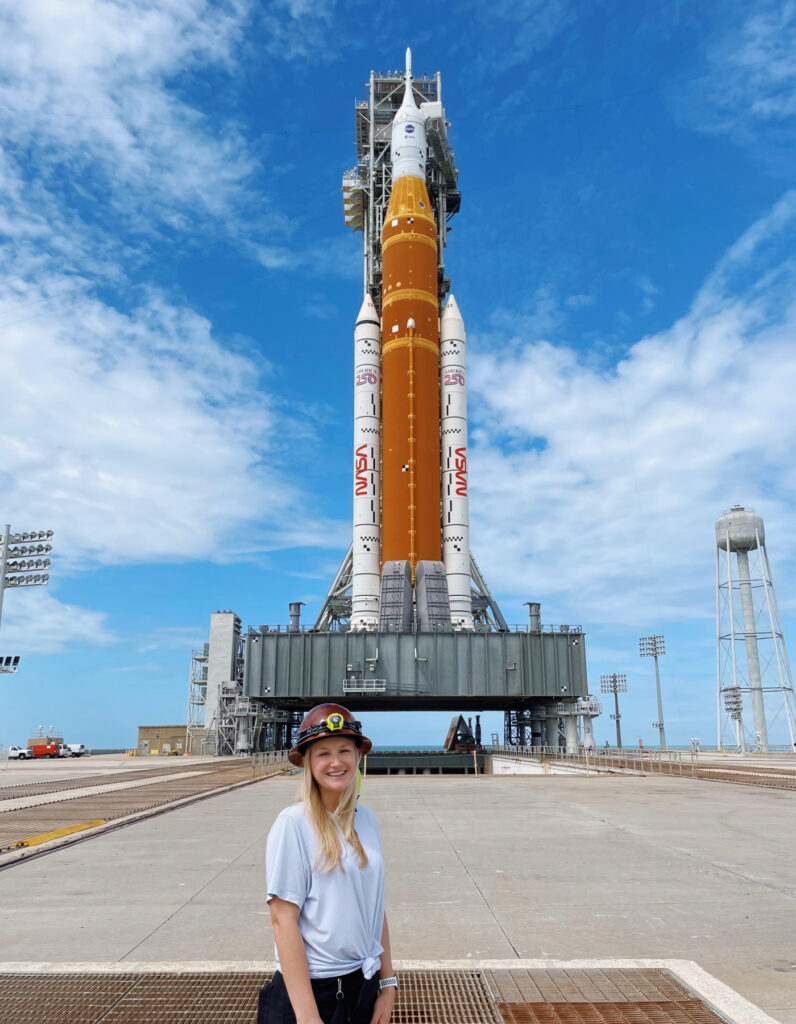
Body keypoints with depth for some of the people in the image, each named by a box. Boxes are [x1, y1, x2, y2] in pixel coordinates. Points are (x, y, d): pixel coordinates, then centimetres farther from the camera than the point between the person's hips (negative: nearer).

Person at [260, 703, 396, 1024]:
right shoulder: (293, 823, -17)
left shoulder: (367, 819, 0)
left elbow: (375, 908, 7)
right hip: (312, 989, -5)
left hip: (364, 986, 5)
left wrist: (387, 983, 6)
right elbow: (283, 919, -17)